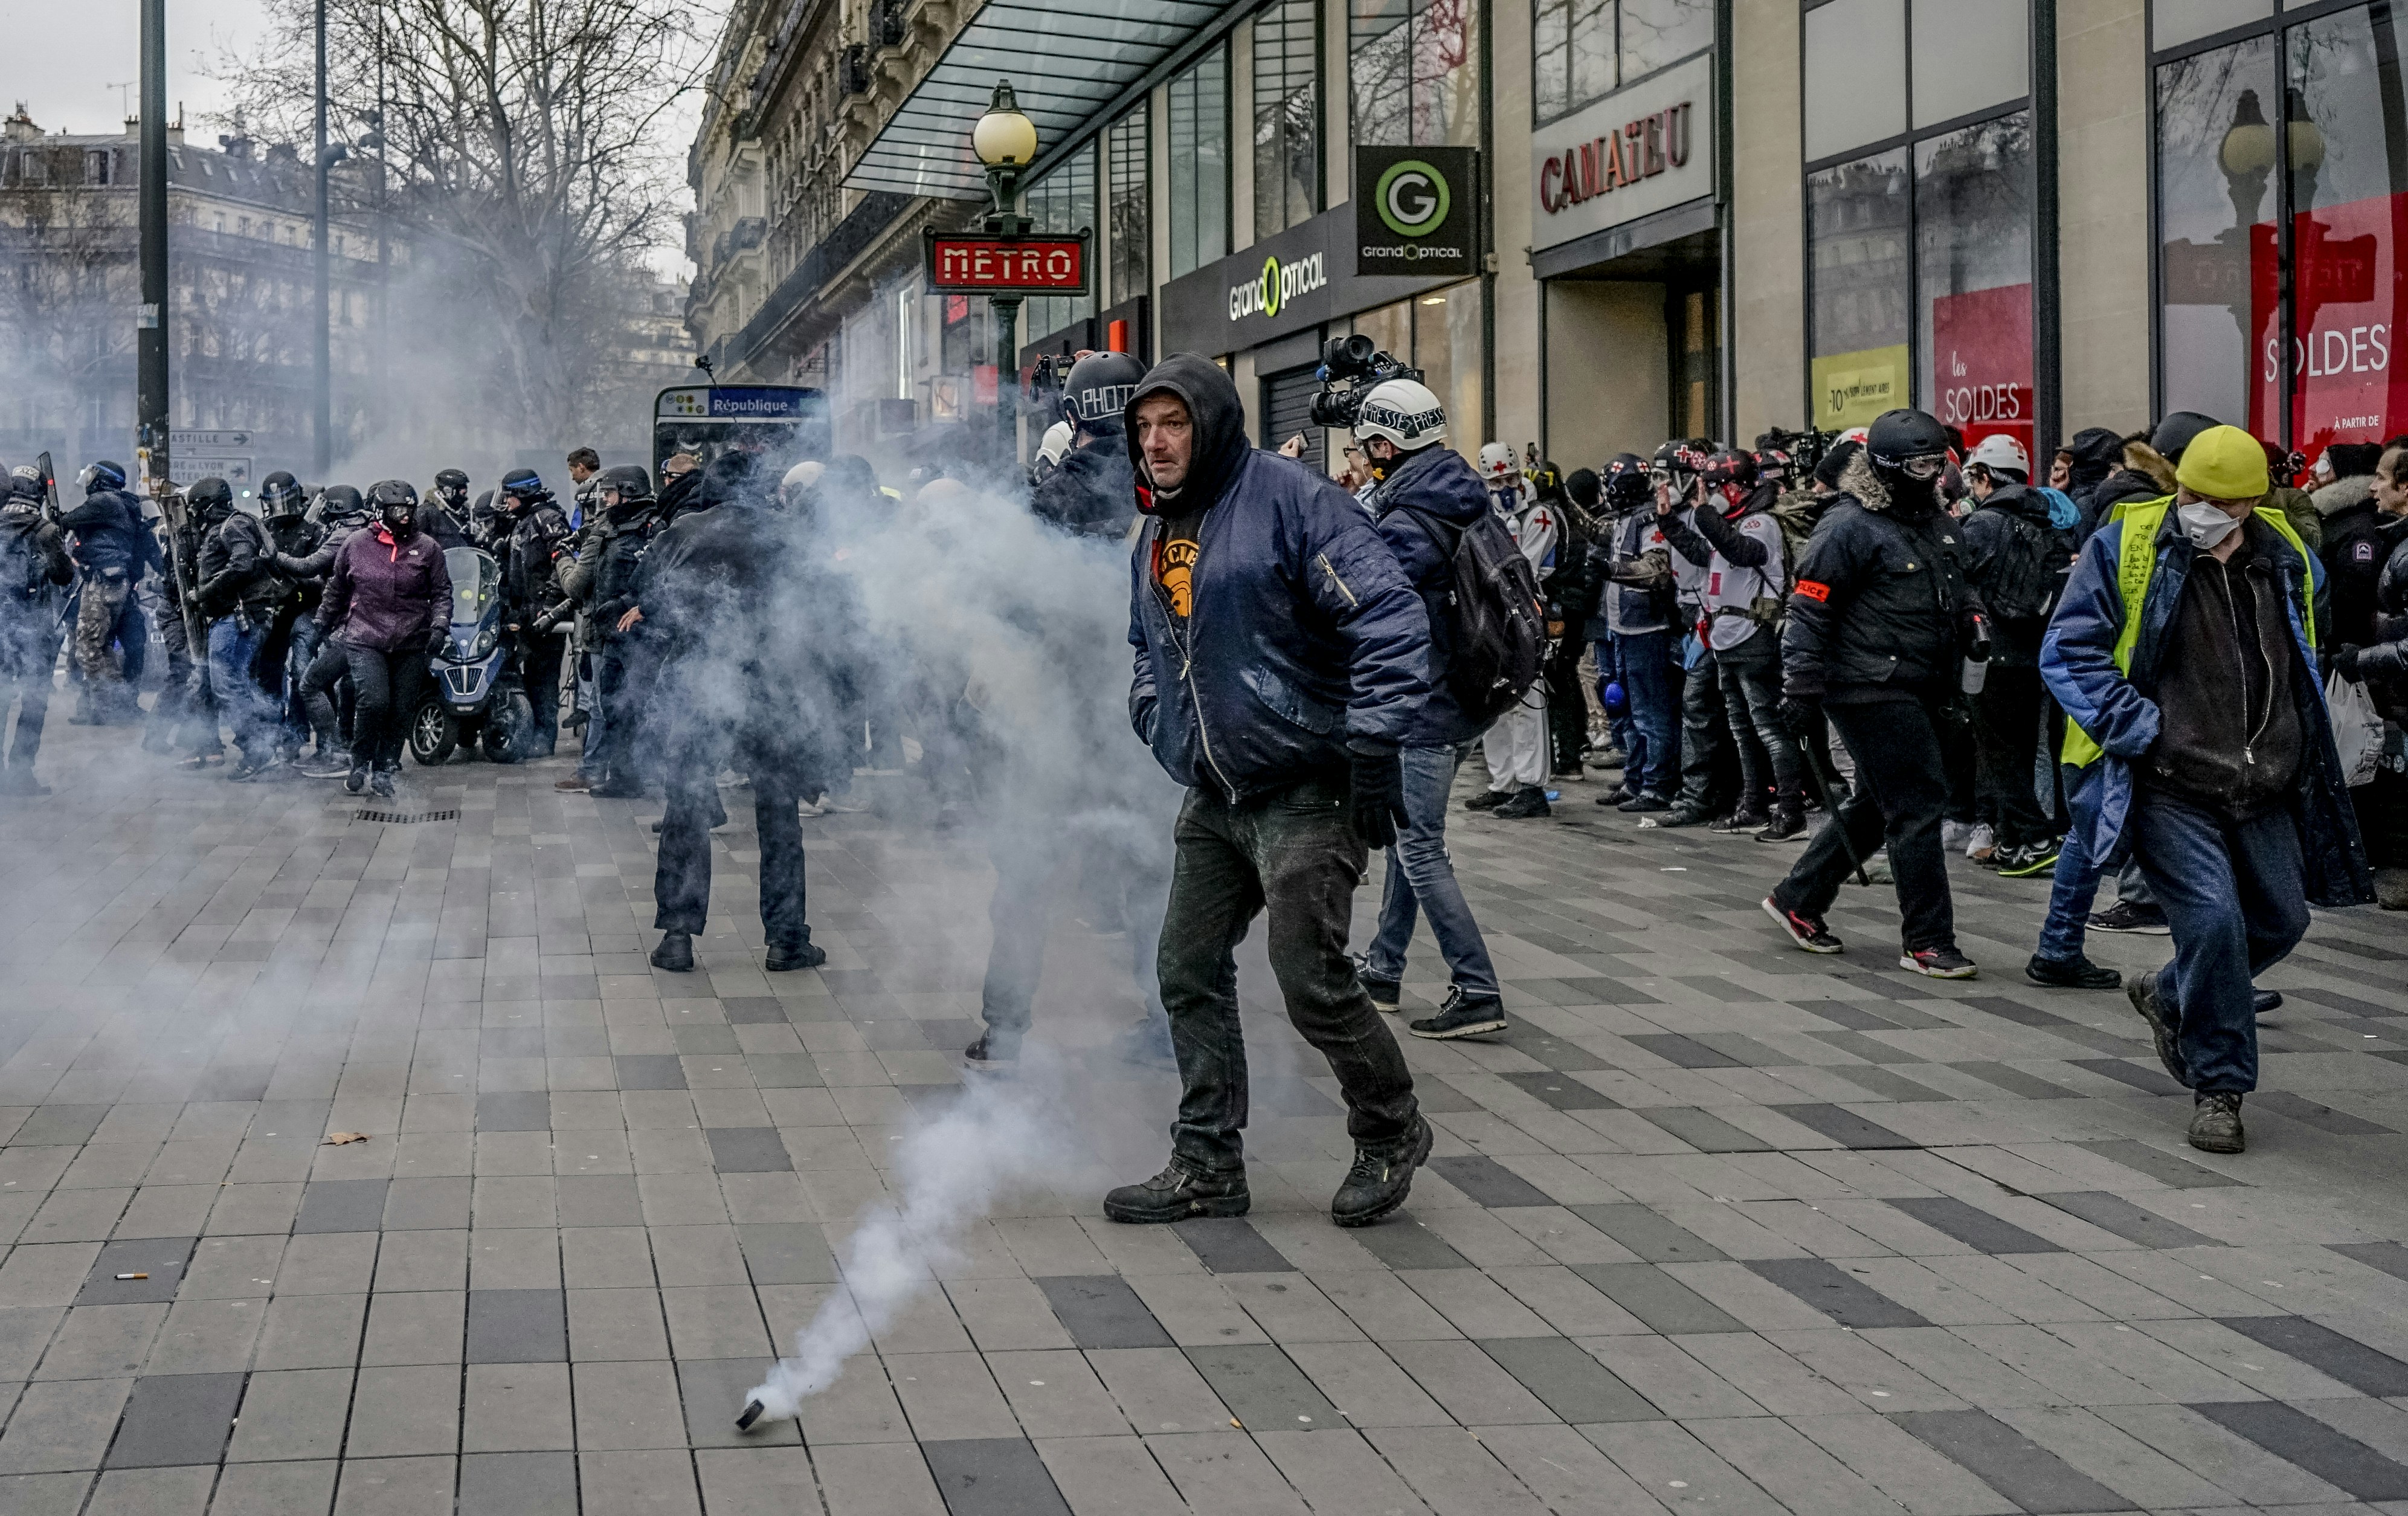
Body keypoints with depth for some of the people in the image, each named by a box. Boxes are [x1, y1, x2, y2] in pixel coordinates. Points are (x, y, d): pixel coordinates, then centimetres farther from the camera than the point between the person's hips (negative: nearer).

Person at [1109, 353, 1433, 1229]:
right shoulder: (1156, 537, 14)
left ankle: (1391, 1134, 16)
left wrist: (1373, 752, -21)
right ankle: (1207, 1166, 19)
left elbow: (1391, 622, -19)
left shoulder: (1292, 502, -12)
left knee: (1313, 982, -8)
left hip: (1306, 791, -8)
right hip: (1212, 799, 8)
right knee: (1190, 974, 8)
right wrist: (1156, 723, 14)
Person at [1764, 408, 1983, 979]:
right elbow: (1809, 610, -13)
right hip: (1871, 690, -10)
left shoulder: (1936, 522, 16)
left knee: (1875, 804, 17)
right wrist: (1802, 692, -16)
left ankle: (1797, 900, 31)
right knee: (1918, 803, -10)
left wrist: (1971, 613, 9)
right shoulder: (1851, 526, -12)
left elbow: (1954, 590, 32)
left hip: (1918, 691, 10)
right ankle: (1926, 942, -3)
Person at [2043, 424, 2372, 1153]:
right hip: (2170, 787, -5)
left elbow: (2310, 643, 25)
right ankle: (2218, 1088, 1)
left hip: (2265, 791, 6)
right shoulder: (2126, 549, -9)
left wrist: (2296, 735, 17)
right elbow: (2068, 652, -8)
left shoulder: (2288, 559, 5)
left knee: (2281, 920, 11)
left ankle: (2169, 997, 39)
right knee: (2214, 921, -15)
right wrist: (2138, 730, -16)